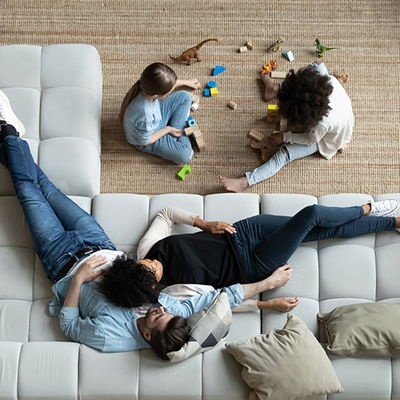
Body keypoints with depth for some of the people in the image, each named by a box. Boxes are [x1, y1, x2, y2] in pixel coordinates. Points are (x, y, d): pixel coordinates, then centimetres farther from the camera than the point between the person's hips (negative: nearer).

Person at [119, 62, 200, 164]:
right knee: (185, 155, -17)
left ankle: (176, 131, 7)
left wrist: (186, 82, 15)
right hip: (150, 135, -7)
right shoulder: (144, 115, -46)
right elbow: (145, 141, -26)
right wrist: (167, 129, -15)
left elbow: (170, 84, 0)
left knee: (184, 96, 1)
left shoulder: (147, 87, -27)